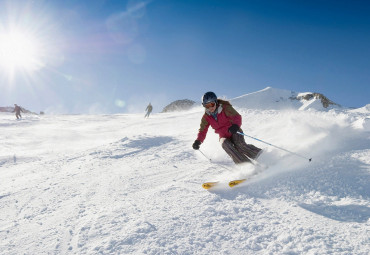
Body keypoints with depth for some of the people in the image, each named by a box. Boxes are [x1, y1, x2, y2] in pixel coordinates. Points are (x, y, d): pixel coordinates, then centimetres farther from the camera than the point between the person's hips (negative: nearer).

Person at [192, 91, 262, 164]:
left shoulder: (225, 108, -13)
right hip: (224, 137, 3)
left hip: (235, 133, -3)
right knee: (225, 144, -31)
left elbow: (237, 117, -23)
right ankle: (245, 163, -33)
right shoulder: (206, 117, -2)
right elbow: (202, 131, 1)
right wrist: (198, 141, -20)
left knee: (240, 145, -31)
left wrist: (235, 125, -46)